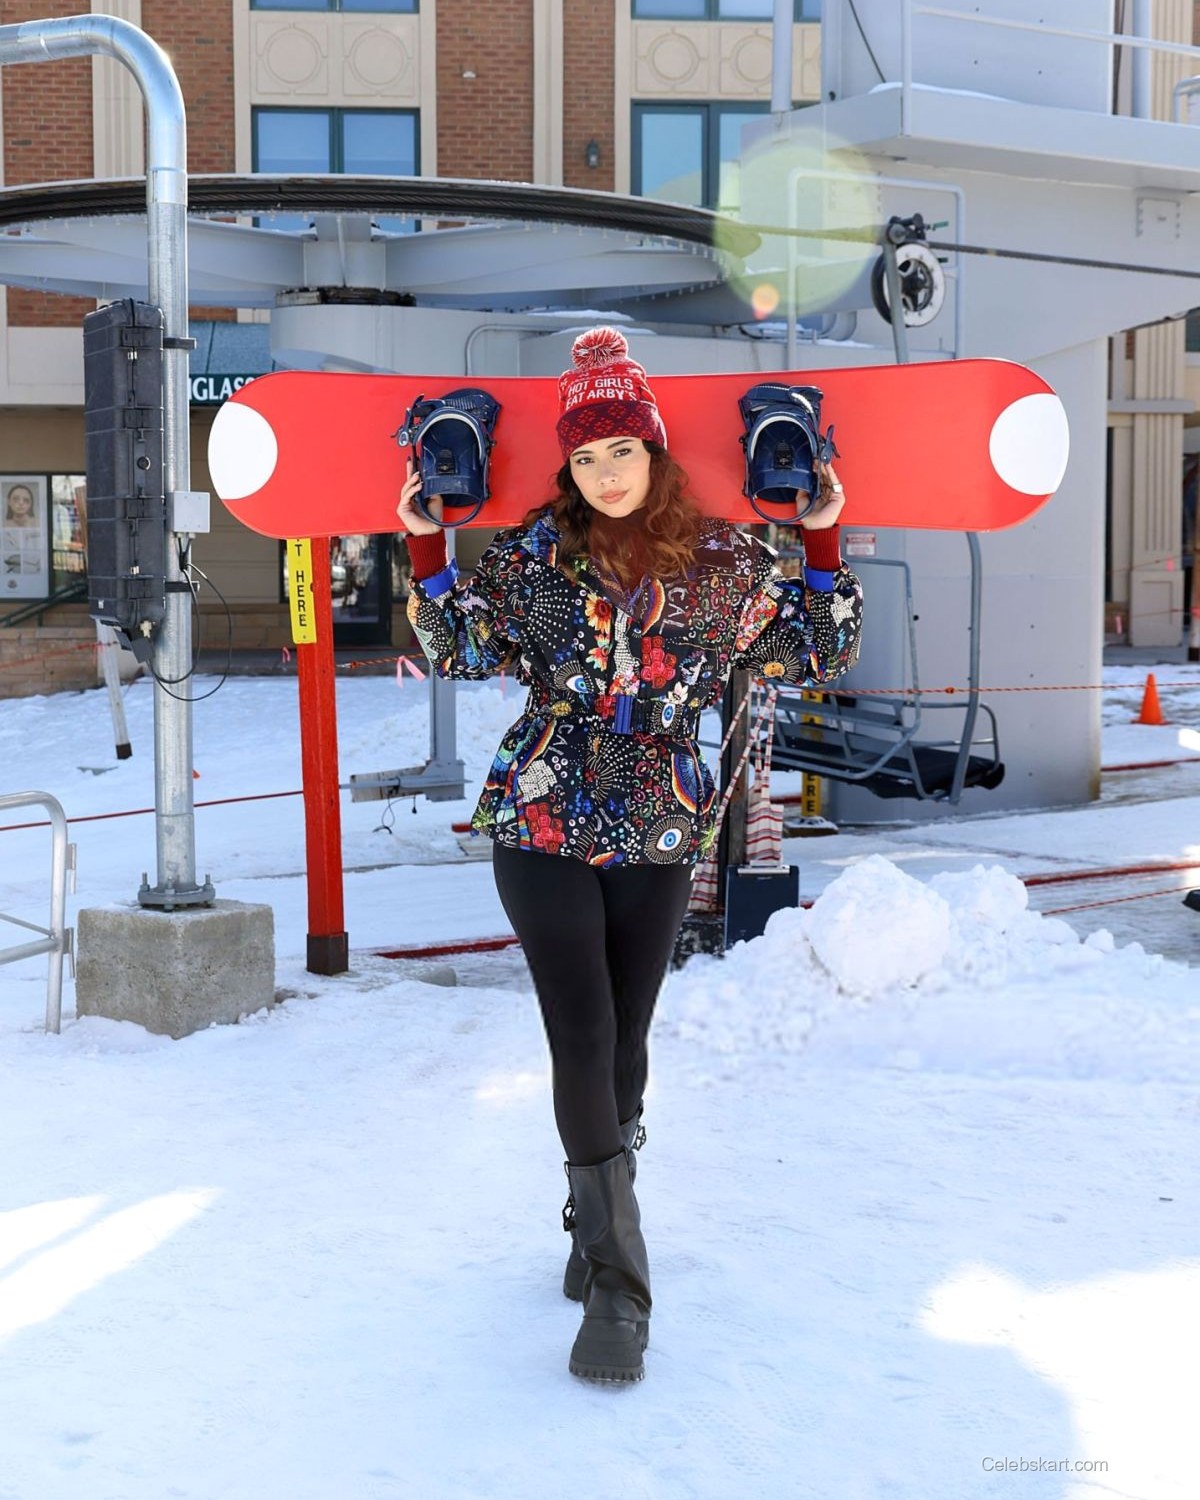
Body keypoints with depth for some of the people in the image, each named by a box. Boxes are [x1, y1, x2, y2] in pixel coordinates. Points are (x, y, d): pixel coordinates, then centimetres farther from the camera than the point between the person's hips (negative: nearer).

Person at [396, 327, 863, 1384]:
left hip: (662, 834, 2)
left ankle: (596, 1224, 31)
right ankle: (616, 1286, -6)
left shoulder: (724, 560, 1)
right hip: (545, 828, -2)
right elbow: (463, 652, -2)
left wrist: (822, 541, 1)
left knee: (625, 1040, 10)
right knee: (584, 1039, -9)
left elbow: (821, 653, 9)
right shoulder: (535, 554, -1)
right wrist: (429, 548, -9)